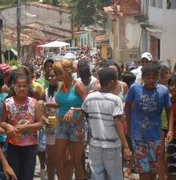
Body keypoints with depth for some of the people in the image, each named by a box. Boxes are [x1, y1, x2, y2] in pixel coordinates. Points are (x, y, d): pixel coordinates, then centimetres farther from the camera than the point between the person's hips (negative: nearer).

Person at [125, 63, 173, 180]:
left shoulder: (163, 90, -10)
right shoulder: (135, 88, -12)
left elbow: (169, 110, 2)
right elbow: (128, 106, 3)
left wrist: (170, 130, -5)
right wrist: (129, 127, 6)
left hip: (155, 135, 1)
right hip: (138, 134, -1)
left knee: (153, 166, 14)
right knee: (143, 168, 1)